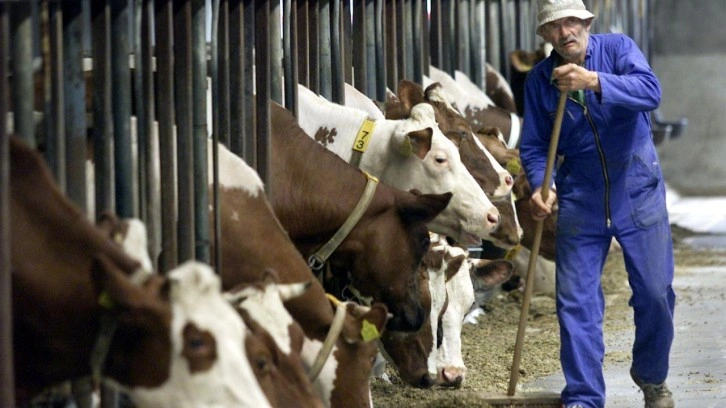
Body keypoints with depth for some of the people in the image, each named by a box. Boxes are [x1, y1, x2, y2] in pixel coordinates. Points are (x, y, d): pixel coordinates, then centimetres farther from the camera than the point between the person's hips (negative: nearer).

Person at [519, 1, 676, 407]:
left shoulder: (618, 49, -8)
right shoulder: (540, 79, -1)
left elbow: (650, 91, -25)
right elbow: (534, 144, 2)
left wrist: (595, 81, -39)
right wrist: (540, 185, -17)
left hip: (638, 191, -2)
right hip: (580, 200, 2)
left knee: (655, 292, 4)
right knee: (576, 301, -2)